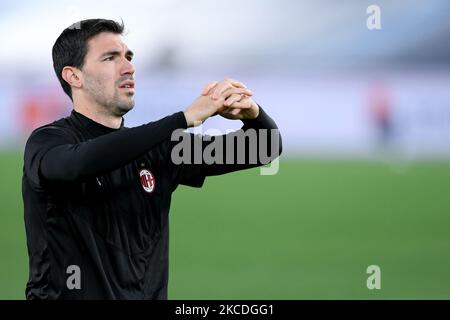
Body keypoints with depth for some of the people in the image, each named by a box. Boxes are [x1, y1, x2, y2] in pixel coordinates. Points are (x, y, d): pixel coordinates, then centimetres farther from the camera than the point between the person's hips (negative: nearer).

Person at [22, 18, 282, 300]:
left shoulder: (158, 148, 11)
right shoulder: (49, 141, -5)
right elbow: (81, 163, -29)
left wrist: (251, 112, -13)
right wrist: (187, 116, -29)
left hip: (148, 293, 5)